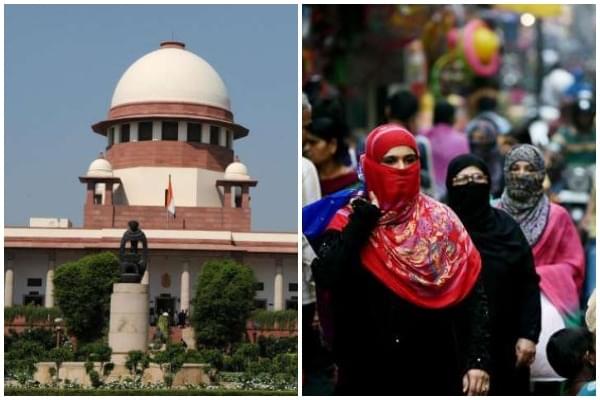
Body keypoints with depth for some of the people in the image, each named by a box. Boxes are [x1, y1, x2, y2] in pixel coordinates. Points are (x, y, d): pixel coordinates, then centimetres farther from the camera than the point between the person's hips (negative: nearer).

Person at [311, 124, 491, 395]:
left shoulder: (440, 220, 2)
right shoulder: (351, 221, 0)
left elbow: (474, 296, 0)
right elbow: (325, 276, -19)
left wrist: (478, 360, -9)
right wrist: (365, 216, -13)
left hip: (434, 370, 1)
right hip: (368, 371, -1)